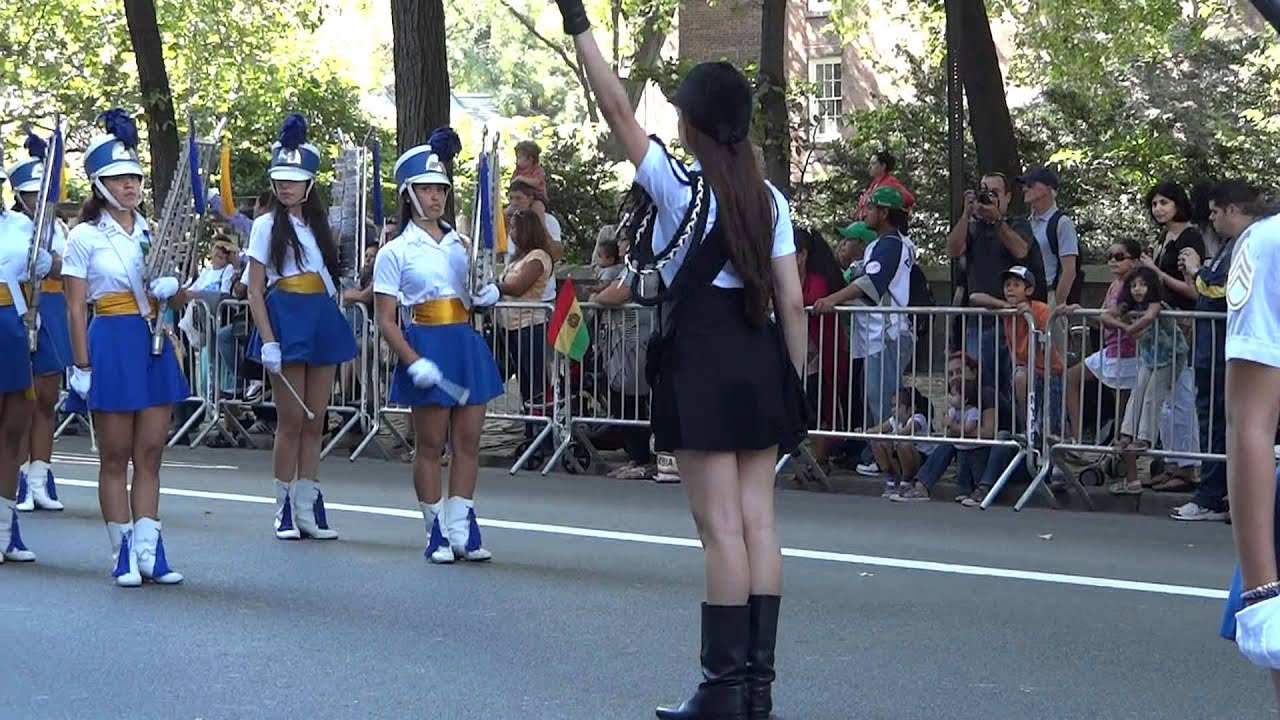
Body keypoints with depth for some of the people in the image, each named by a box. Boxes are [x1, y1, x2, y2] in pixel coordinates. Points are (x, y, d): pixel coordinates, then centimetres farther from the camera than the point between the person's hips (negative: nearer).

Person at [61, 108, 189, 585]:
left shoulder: (152, 234, 11)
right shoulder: (85, 236, -2)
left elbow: (179, 302, 15)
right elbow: (75, 309, -4)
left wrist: (172, 289, -8)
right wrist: (82, 367, -10)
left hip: (155, 346, 5)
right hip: (111, 345, -5)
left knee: (150, 453, 4)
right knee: (115, 457, 1)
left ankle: (148, 549, 8)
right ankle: (124, 553, 7)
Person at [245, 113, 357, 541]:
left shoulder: (319, 225, 13)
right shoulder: (267, 225, -1)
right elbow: (255, 291, -5)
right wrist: (268, 341, -14)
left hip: (322, 323, 5)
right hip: (285, 322, -5)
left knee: (315, 421, 6)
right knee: (291, 420, -3)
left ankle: (308, 508, 12)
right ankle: (285, 509, 8)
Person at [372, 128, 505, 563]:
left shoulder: (460, 243, 13)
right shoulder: (395, 252, -3)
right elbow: (385, 320, -7)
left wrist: (488, 295, 0)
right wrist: (414, 362, -19)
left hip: (467, 345, 5)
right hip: (427, 345, -5)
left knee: (468, 440, 4)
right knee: (431, 444, 1)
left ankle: (462, 528, 11)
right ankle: (437, 532, 9)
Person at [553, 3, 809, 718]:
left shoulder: (678, 185, -7)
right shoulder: (769, 198, 8)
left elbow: (617, 109, -2)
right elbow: (792, 301, 6)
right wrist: (794, 382, 12)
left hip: (702, 360, -6)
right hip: (759, 360, 6)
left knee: (722, 528, -5)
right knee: (759, 523, 6)